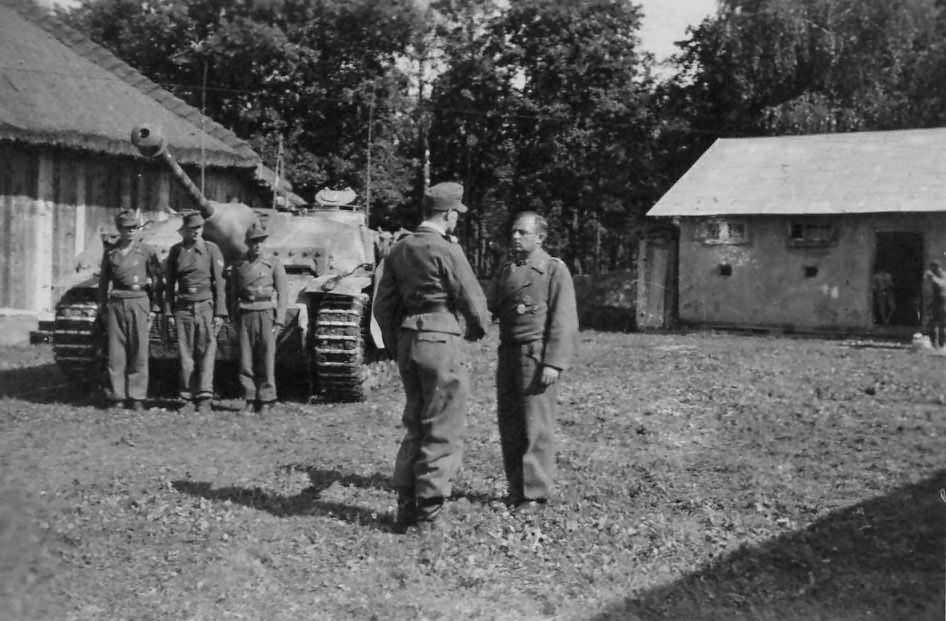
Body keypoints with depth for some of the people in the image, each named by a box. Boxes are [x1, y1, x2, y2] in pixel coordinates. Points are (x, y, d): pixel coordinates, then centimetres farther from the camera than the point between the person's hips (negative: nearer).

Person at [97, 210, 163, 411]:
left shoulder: (146, 251, 5)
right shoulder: (110, 253, 12)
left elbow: (157, 280, 5)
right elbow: (103, 281, 18)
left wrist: (154, 309, 0)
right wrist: (102, 307, 13)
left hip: (138, 302, -2)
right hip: (116, 303, 2)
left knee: (139, 352, -4)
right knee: (115, 351, 0)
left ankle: (137, 397, 1)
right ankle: (117, 396, 7)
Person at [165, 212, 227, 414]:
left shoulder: (212, 249, 1)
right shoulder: (176, 250, 8)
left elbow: (219, 282, -1)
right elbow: (169, 283, 12)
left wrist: (220, 313, -6)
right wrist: (168, 312, 6)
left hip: (206, 306, -2)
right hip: (183, 307, 2)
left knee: (206, 352, -9)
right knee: (185, 354, 2)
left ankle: (204, 399, -11)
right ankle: (188, 398, 8)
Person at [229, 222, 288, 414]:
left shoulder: (274, 263, 5)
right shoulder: (238, 266, 13)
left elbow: (283, 294, 2)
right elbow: (233, 294, 16)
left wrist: (279, 321, -6)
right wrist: (235, 319, 7)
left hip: (266, 314, -2)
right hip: (245, 314, 2)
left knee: (267, 359, -5)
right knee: (246, 359, -1)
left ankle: (266, 401, 2)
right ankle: (250, 400, 6)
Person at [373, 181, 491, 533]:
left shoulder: (399, 250, 9)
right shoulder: (446, 251, -12)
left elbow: (383, 306, 13)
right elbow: (474, 303, -10)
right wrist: (476, 329, 11)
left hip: (407, 342, 7)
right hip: (440, 342, -7)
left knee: (416, 426, 17)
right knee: (443, 432, 2)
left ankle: (406, 508, 20)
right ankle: (428, 513, 5)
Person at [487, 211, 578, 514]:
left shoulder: (554, 270, -4)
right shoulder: (506, 269, 17)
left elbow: (563, 321, -9)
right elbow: (491, 306, 10)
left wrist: (554, 363, -16)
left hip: (536, 353, -6)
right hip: (508, 351, 7)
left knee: (535, 426, -5)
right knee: (508, 424, 9)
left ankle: (535, 494, 3)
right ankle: (516, 489, 20)